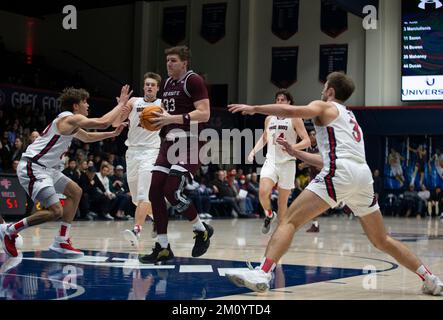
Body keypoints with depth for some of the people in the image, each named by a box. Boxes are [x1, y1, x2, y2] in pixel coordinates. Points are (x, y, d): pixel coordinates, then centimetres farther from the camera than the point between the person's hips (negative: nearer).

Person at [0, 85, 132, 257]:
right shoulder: (70, 118, -13)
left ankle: (61, 242, 14)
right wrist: (121, 104, -9)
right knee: (55, 211, -18)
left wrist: (113, 133, 29)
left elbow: (87, 137, 37)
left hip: (45, 168, 11)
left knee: (75, 192, 16)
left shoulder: (70, 123, 19)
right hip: (32, 168, -11)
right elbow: (103, 122, -22)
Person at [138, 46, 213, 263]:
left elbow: (204, 114, -17)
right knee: (155, 192, 0)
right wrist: (155, 119, 8)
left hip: (190, 142, -9)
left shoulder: (193, 81, -8)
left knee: (172, 192, -17)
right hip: (170, 141, 9)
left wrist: (174, 119, -23)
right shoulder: (167, 83, 18)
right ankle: (163, 248, 8)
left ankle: (202, 230, 7)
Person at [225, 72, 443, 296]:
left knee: (290, 221, -7)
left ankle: (262, 274, -24)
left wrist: (254, 108, 8)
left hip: (341, 173, -7)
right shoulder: (350, 118, 35)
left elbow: (289, 111, -5)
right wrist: (294, 152, 40)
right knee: (382, 241, 20)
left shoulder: (324, 106, 14)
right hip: (363, 174, 7)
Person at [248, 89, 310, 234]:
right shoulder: (269, 119, 13)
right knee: (263, 193, -21)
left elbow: (307, 141, -8)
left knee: (282, 202, 4)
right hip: (271, 161, 2)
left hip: (287, 163, -2)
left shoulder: (295, 119, -1)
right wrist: (254, 150, 13)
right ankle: (269, 214, 9)